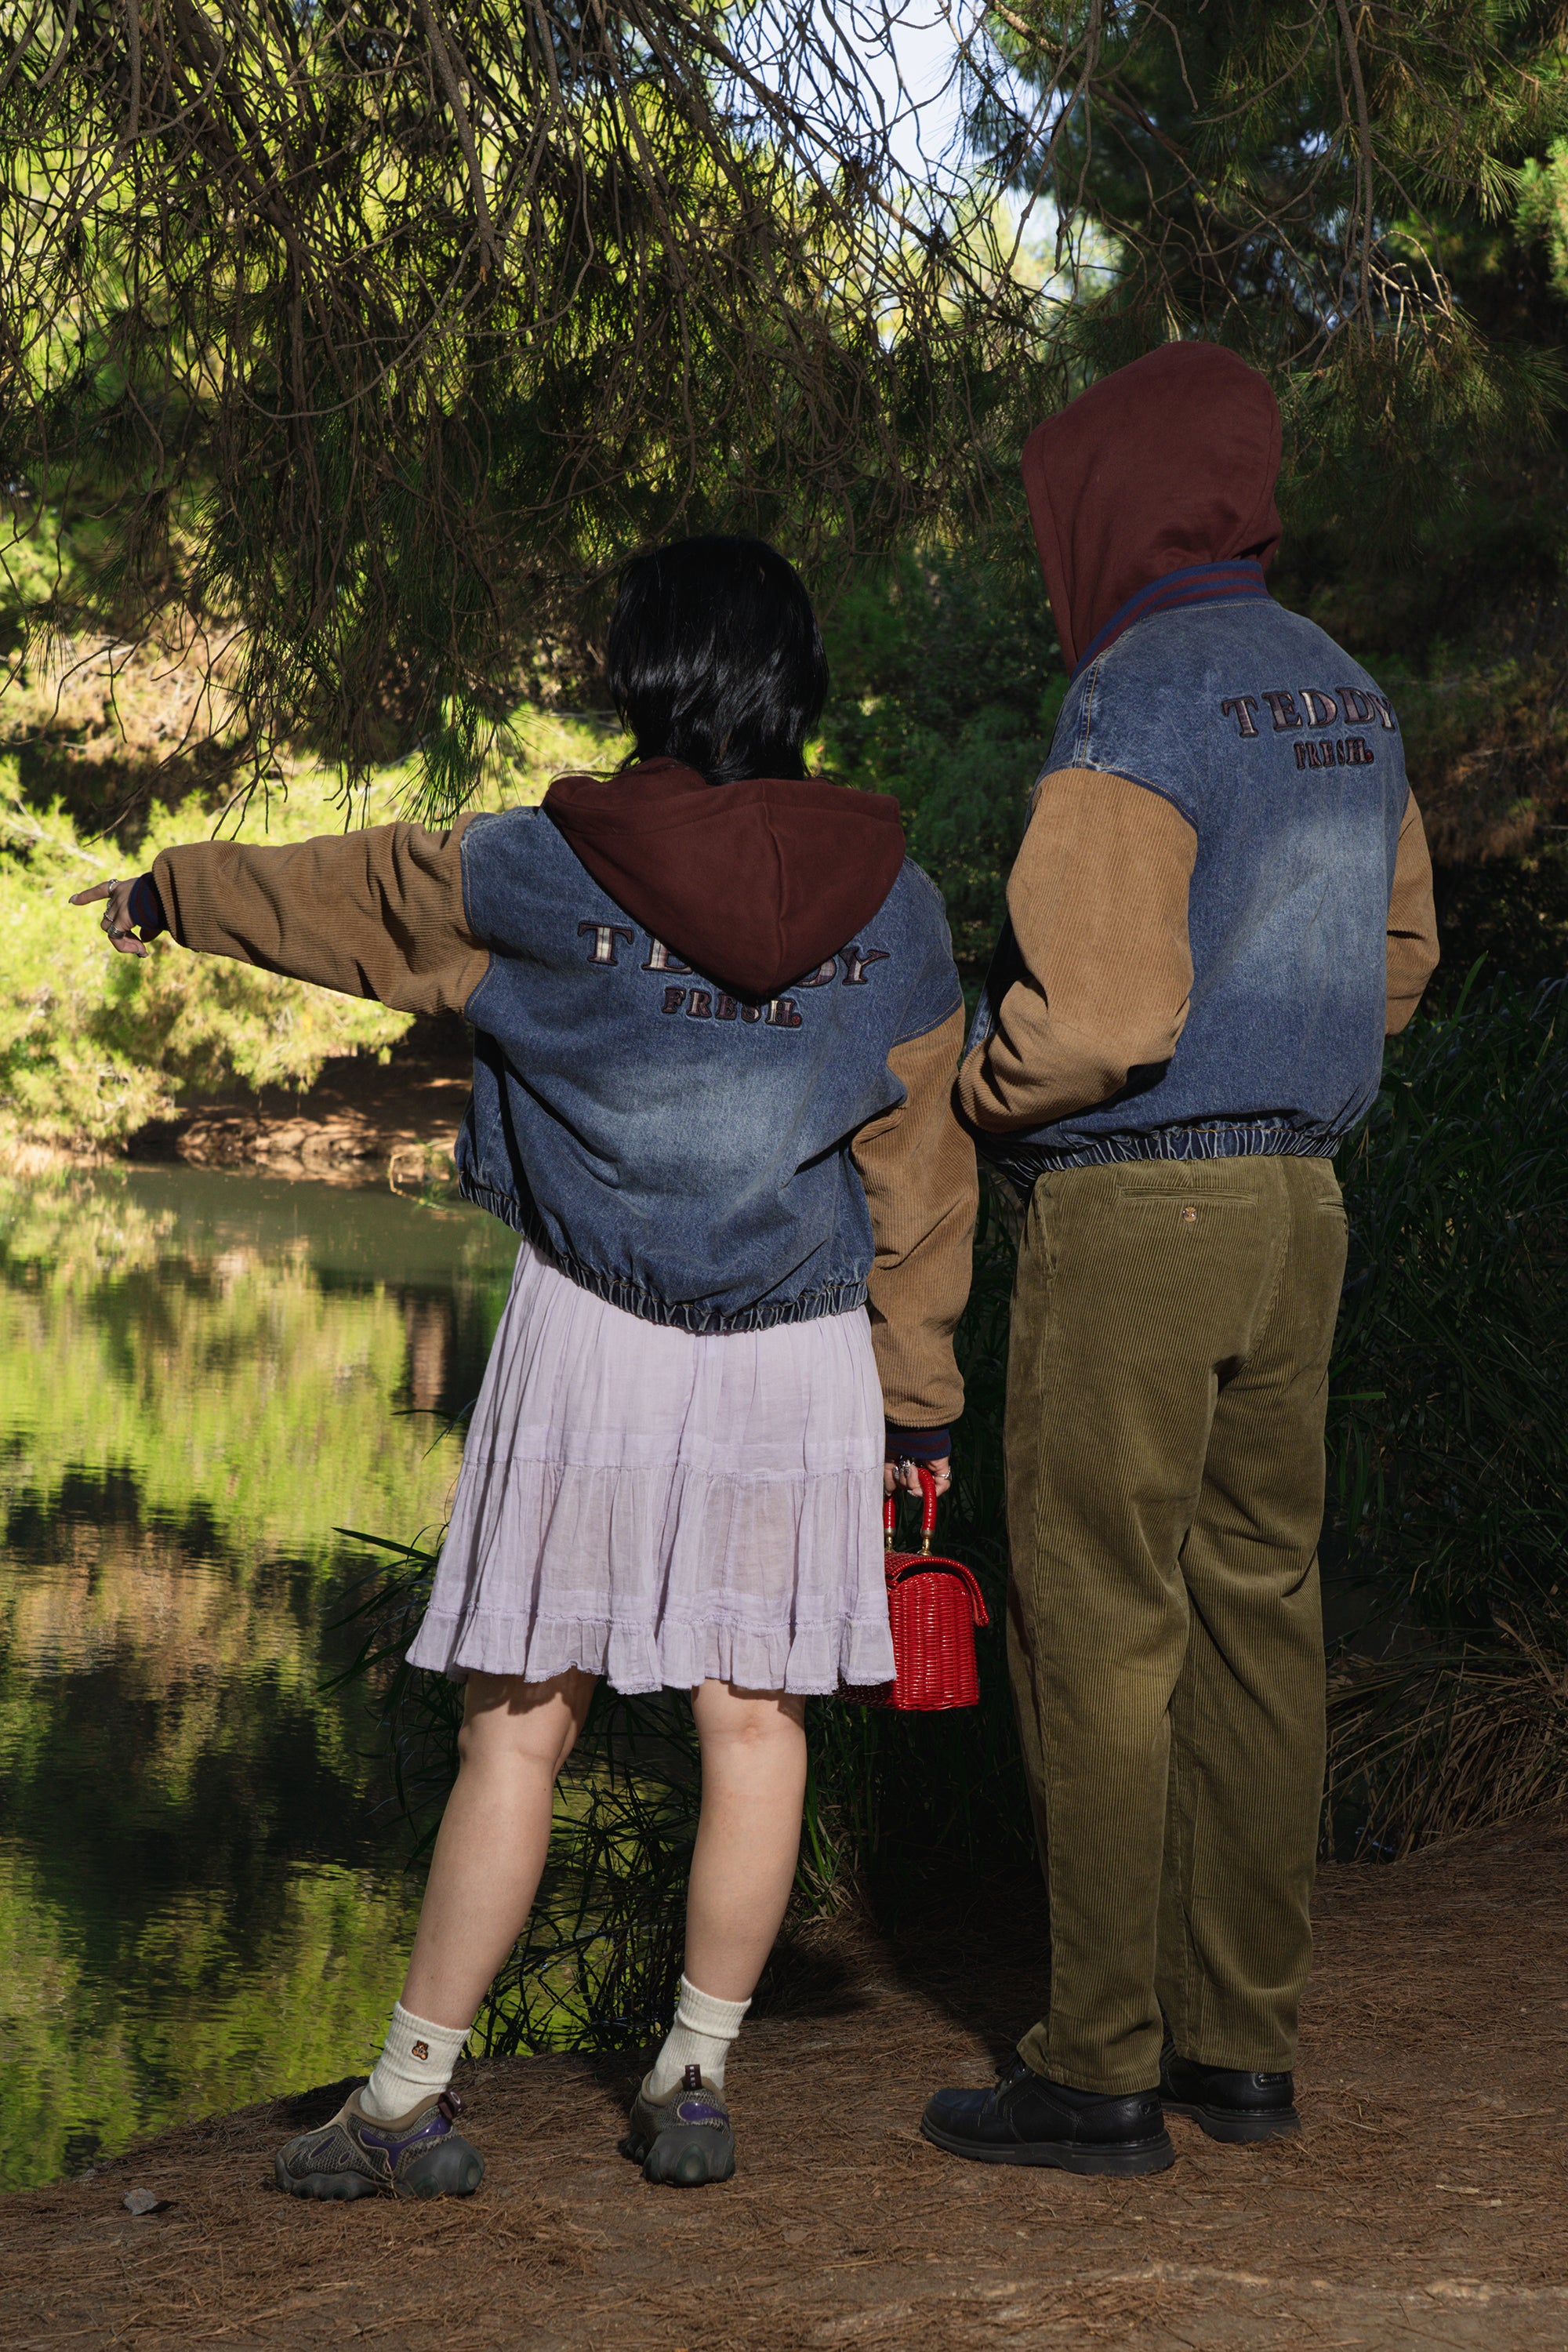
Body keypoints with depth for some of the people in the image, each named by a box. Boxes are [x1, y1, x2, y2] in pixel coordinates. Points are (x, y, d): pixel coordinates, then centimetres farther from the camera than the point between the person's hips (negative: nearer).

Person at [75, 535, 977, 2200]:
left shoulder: (530, 878, -7)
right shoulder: (895, 906, -1)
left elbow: (321, 893, 10)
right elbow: (922, 1186, 3)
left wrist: (162, 892, 30)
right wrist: (916, 1407, 11)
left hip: (590, 1344, -1)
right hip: (799, 1361, 2)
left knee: (518, 1726, 5)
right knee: (754, 1719, 9)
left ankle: (411, 2100, 11)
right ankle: (694, 2084, 16)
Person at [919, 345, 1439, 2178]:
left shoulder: (1137, 713, -17)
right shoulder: (1340, 698, 12)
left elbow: (1104, 1012, -23)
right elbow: (1397, 953, 23)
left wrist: (974, 1089, -4)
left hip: (1130, 1215, -8)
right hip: (1293, 1203, 8)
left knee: (1096, 1636, -2)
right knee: (1255, 1613, 11)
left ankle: (1100, 2072, 4)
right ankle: (1243, 2041, 18)